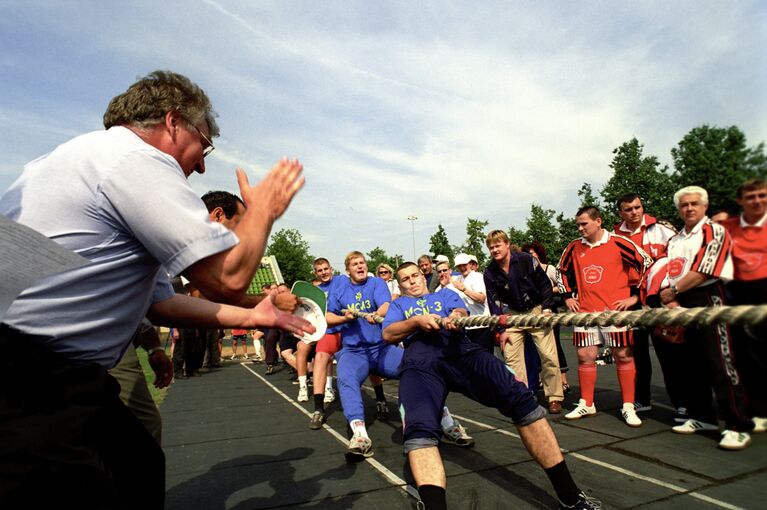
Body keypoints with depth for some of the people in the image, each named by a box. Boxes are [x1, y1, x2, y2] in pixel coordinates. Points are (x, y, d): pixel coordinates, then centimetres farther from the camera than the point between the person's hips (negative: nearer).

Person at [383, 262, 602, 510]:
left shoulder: (445, 293, 34)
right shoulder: (399, 304, 34)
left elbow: (461, 311, 11)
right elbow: (388, 335, 14)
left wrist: (455, 317, -15)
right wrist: (416, 321, -5)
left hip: (460, 350, 1)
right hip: (419, 361, 0)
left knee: (521, 398, -21)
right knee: (419, 428, -33)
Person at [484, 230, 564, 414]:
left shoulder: (526, 260, -15)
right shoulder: (490, 272, -7)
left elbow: (545, 284, -4)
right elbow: (494, 302, -3)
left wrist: (546, 309, -11)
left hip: (536, 310, -2)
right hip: (513, 314, 3)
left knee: (549, 356, -3)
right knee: (511, 358, -2)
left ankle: (555, 397, 13)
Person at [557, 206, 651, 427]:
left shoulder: (618, 243, -6)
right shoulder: (574, 248, 7)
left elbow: (646, 263, -3)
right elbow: (562, 270, 21)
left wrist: (634, 294, -3)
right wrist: (568, 296, 14)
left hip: (615, 310, -3)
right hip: (584, 311, 4)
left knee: (623, 356, 4)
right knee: (585, 356, 6)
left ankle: (628, 407, 17)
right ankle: (586, 404, 19)